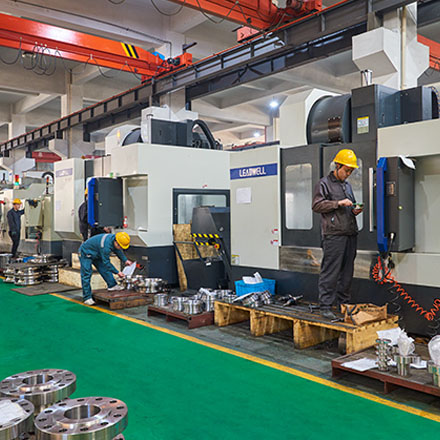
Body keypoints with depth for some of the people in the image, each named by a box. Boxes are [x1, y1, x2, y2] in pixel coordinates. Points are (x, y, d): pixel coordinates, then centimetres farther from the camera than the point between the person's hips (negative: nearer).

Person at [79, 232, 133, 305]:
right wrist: (117, 272, -24)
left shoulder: (114, 238, -13)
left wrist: (125, 260, 4)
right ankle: (87, 298, -8)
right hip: (85, 253, -9)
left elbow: (118, 251, 9)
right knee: (86, 275, -10)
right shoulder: (106, 246, -40)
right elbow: (106, 262, -30)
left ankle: (112, 285, 18)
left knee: (104, 269, 8)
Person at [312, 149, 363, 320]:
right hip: (334, 234, -7)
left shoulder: (347, 185, 24)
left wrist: (355, 210, 10)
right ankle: (325, 306, -3)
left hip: (350, 234, 8)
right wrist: (338, 203, -13)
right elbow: (316, 205, -7)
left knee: (347, 272, 9)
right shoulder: (324, 183, 1)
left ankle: (344, 303, 19)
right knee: (330, 272, -8)